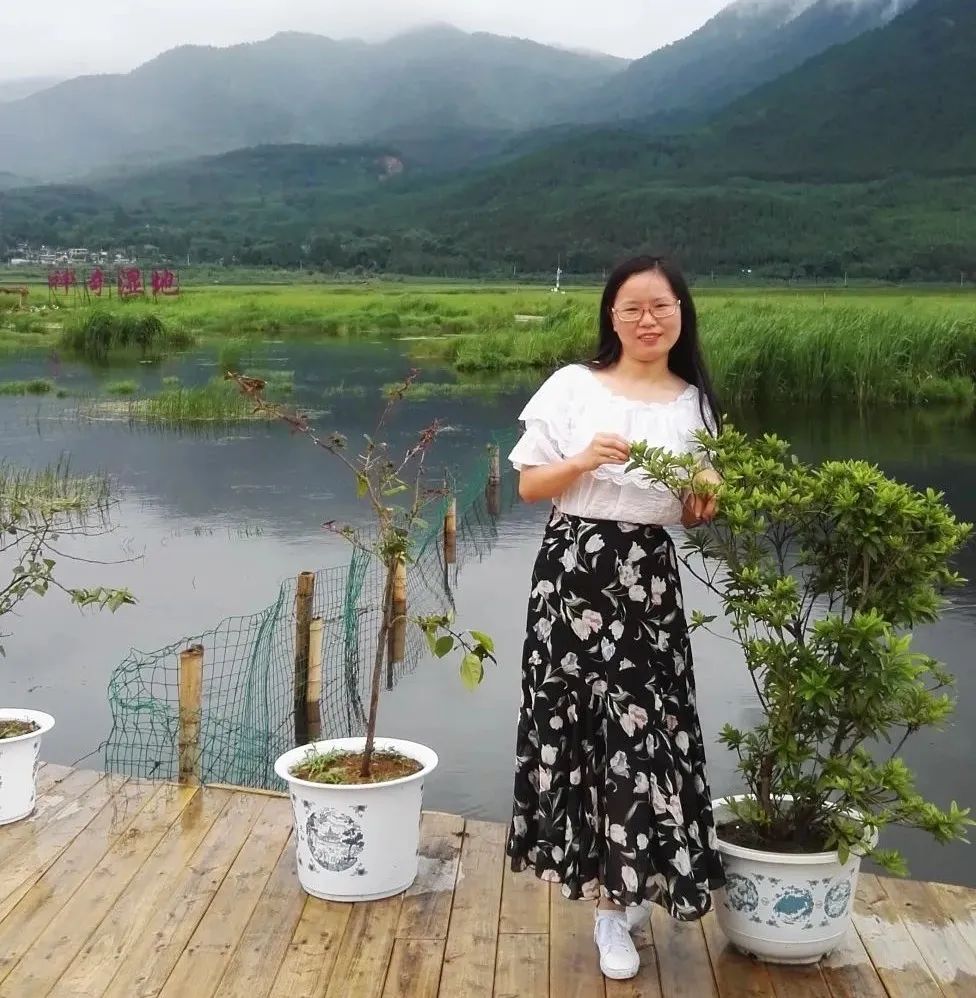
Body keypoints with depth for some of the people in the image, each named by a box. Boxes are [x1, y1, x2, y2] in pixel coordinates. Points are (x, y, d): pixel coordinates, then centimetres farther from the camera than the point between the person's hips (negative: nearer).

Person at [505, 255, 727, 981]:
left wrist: (707, 493, -7)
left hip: (649, 578, 2)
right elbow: (529, 486, 2)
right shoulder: (573, 386, 0)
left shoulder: (693, 403, 9)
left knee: (648, 725, 0)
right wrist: (584, 461, -15)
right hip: (576, 570, -2)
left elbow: (692, 513, 15)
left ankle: (620, 895, 17)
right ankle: (617, 894, 15)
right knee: (591, 722, 0)